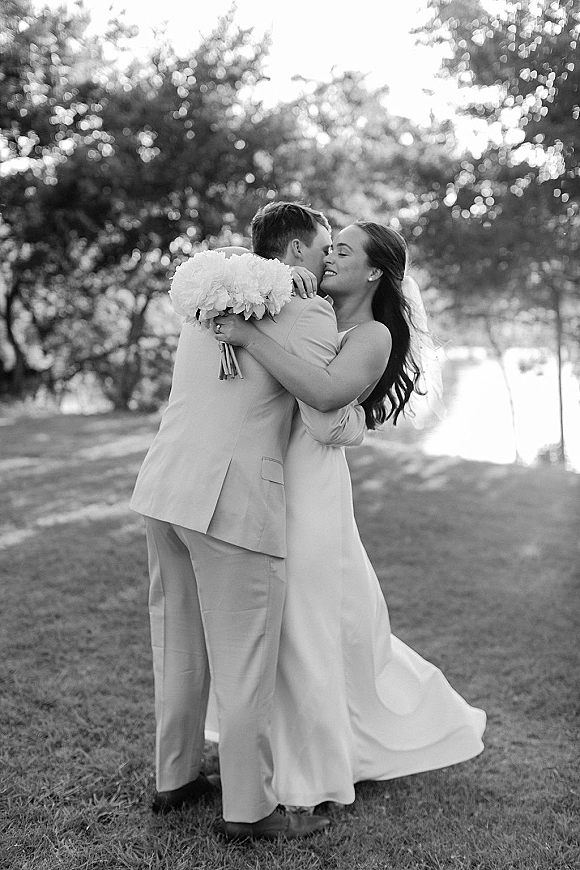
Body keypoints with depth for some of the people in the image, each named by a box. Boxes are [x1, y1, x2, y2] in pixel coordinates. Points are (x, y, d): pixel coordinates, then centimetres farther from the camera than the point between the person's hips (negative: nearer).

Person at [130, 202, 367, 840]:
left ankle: (175, 778, 32)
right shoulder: (308, 311, -5)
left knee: (179, 644, 18)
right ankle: (249, 809, 16)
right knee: (245, 660, 4)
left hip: (163, 484, 8)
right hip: (233, 500, -8)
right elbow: (325, 423, -11)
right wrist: (356, 422, 11)